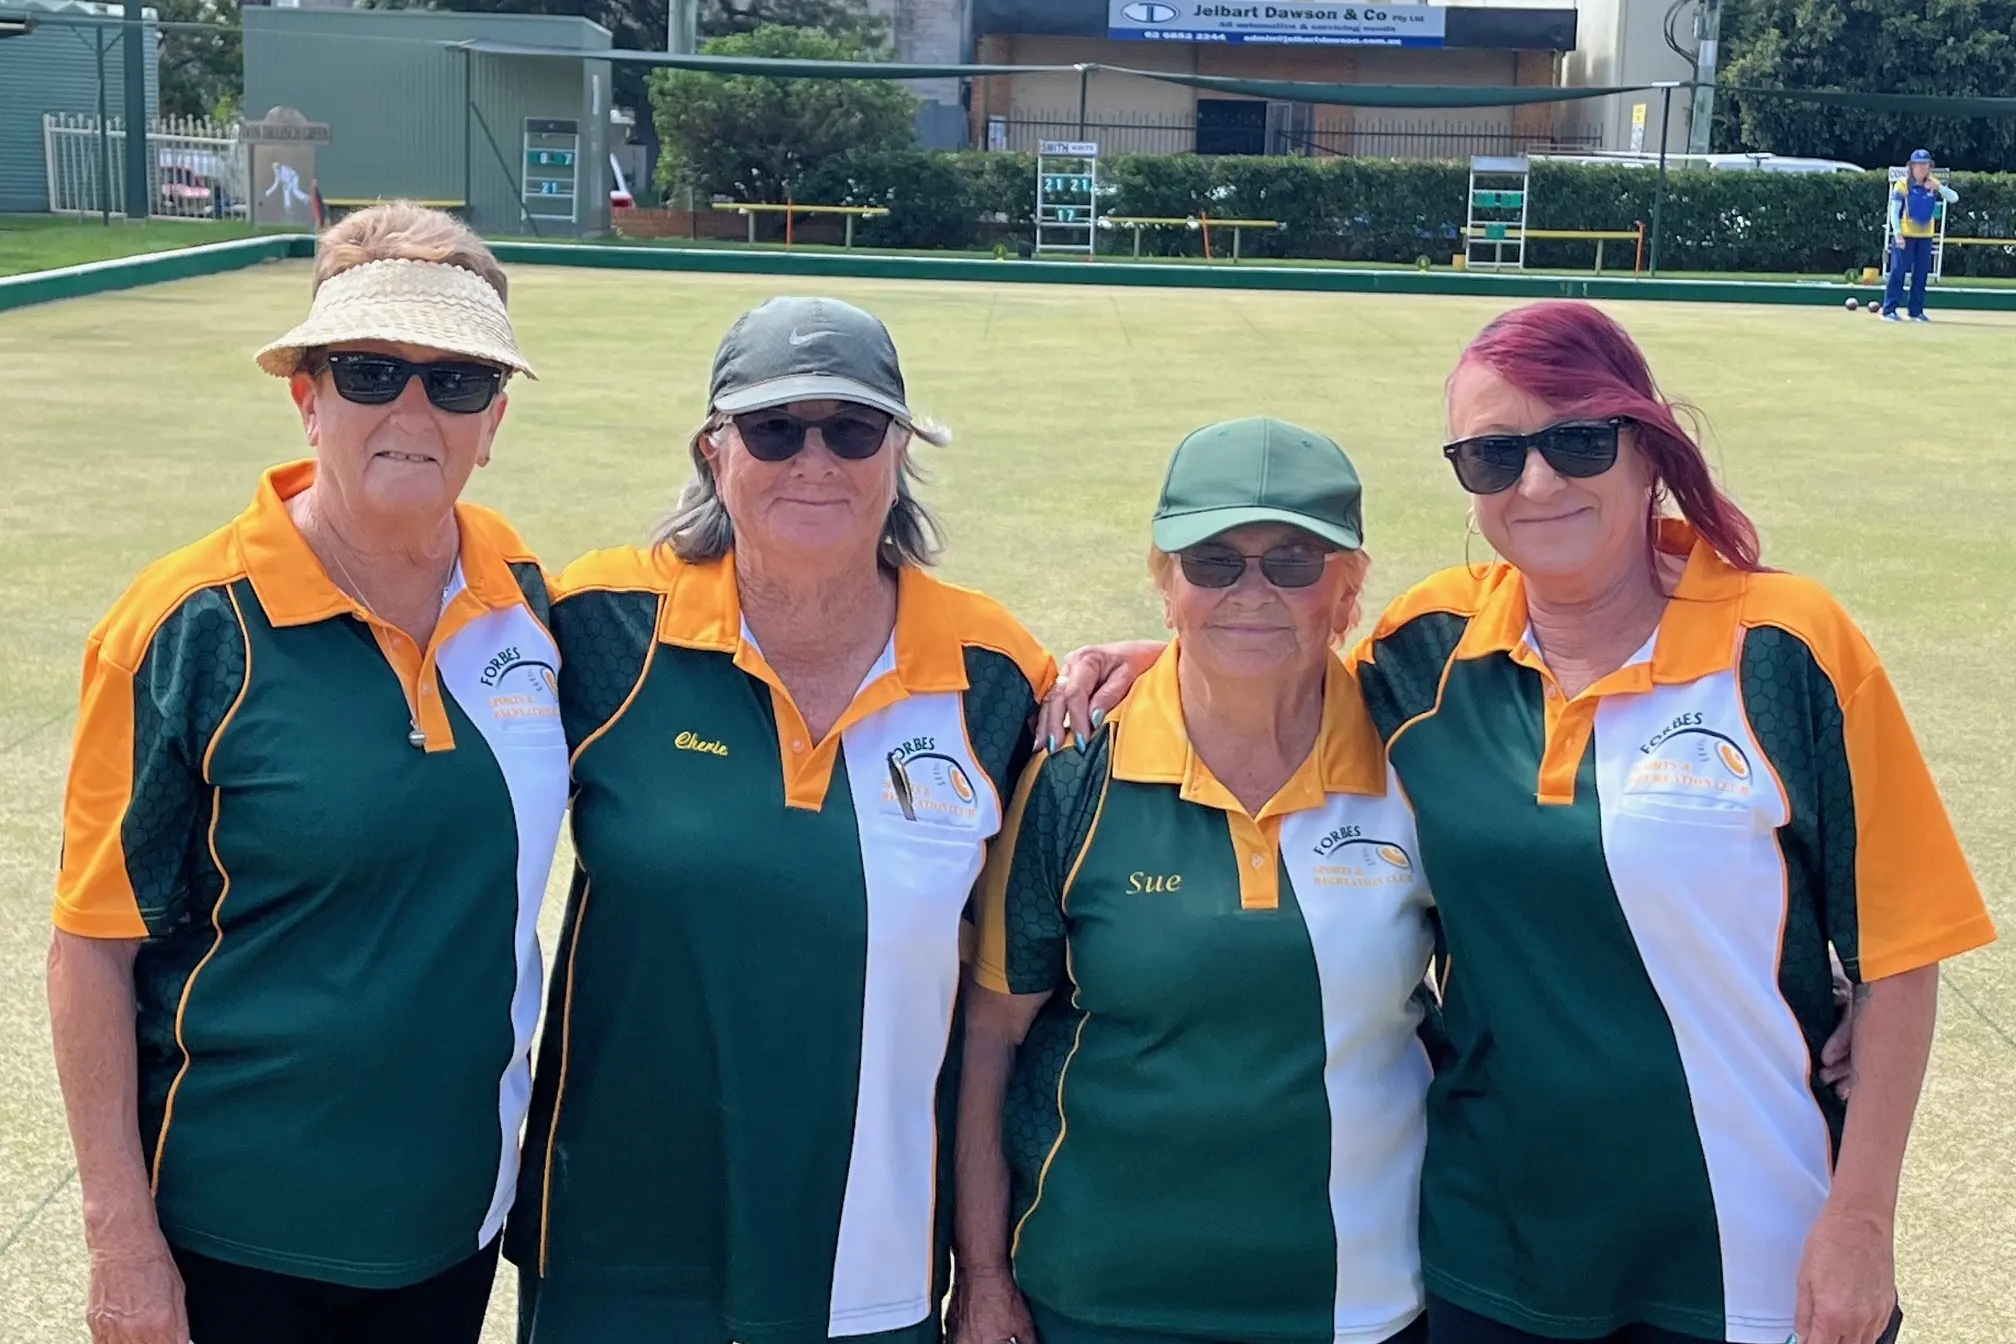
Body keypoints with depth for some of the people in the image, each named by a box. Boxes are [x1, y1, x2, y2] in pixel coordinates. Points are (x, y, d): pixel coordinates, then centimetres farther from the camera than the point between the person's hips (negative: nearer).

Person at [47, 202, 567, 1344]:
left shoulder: (525, 595, -2)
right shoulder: (195, 626, -15)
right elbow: (94, 946, -12)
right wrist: (122, 1238, -13)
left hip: (456, 1205, 4)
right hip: (238, 1237, -4)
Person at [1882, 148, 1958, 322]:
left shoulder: (1933, 184, 6)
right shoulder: (1903, 184, -6)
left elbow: (1954, 198, -3)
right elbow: (1894, 211, -9)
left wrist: (1938, 187, -19)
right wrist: (1897, 234, -20)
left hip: (1926, 236, 5)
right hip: (1904, 236, -5)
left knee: (1921, 274, 7)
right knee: (1898, 272, -7)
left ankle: (1916, 311, 14)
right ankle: (1889, 310, -6)